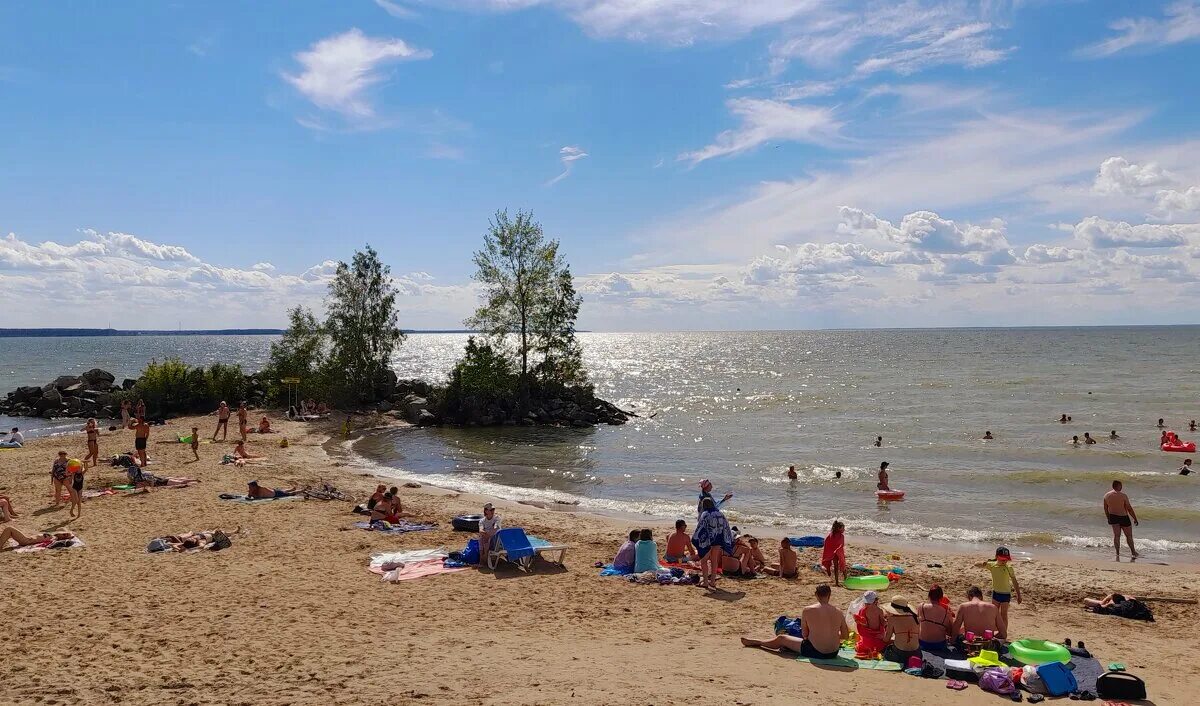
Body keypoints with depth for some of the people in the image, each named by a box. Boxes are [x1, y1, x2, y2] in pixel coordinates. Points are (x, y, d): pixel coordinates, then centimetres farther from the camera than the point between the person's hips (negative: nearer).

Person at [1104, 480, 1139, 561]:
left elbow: (1105, 509, 8)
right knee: (1129, 535, 14)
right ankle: (1133, 552, 30)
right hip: (1123, 517, -3)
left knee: (1116, 535, 5)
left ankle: (1117, 553, -8)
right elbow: (1129, 508, -12)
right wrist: (1135, 519, -3)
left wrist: (1109, 518, 20)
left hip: (1113, 517, 3)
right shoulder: (1123, 495, -16)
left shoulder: (1106, 495, -1)